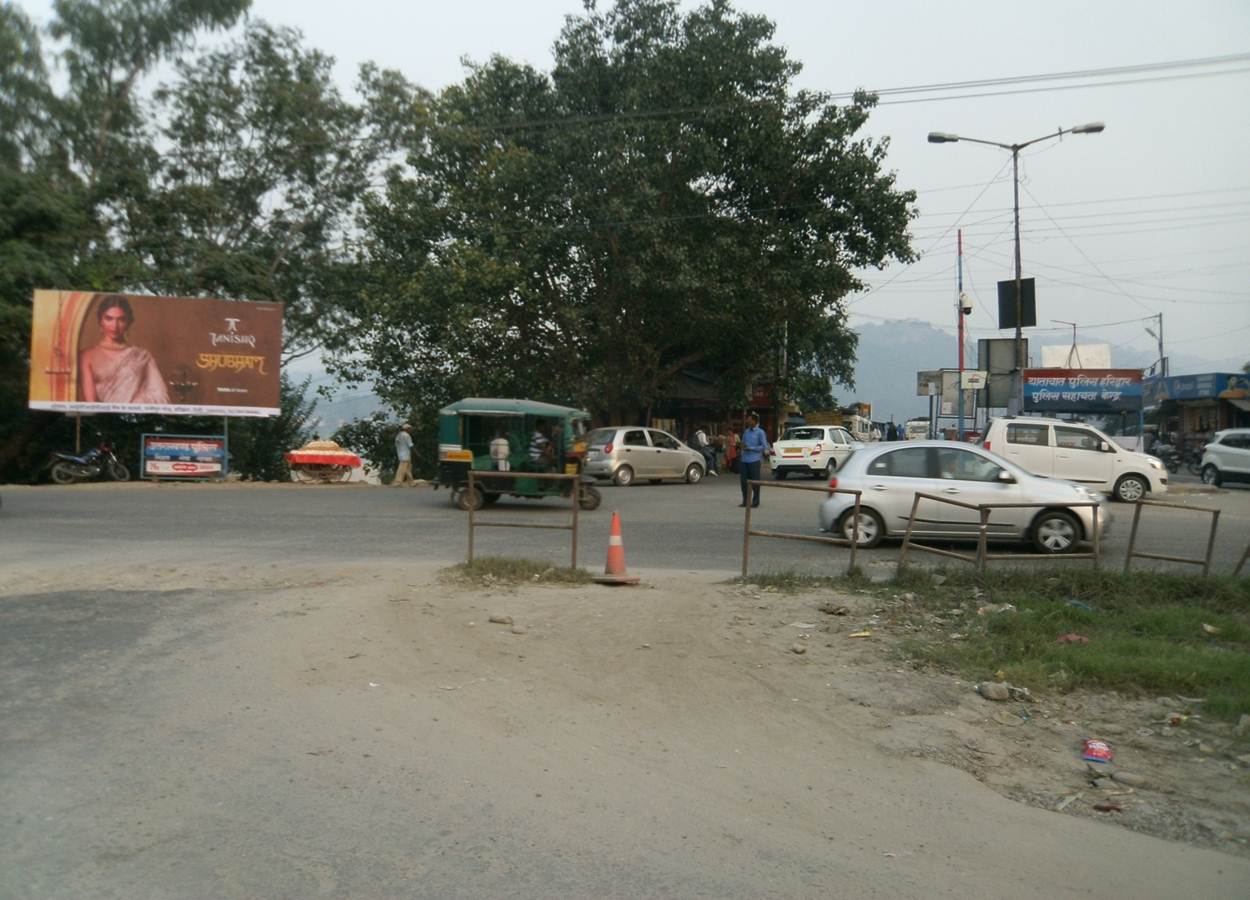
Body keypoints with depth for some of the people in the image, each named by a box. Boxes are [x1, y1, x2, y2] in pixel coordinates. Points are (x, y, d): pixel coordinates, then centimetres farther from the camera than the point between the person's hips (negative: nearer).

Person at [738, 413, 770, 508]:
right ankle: (745, 501, 17)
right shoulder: (746, 432, 15)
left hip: (754, 460, -6)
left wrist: (751, 448, -11)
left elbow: (764, 446, -6)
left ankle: (755, 501, 8)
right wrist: (742, 446, 0)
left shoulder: (760, 432, -3)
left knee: (755, 481, -1)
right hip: (744, 460, 6)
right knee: (744, 481, 6)